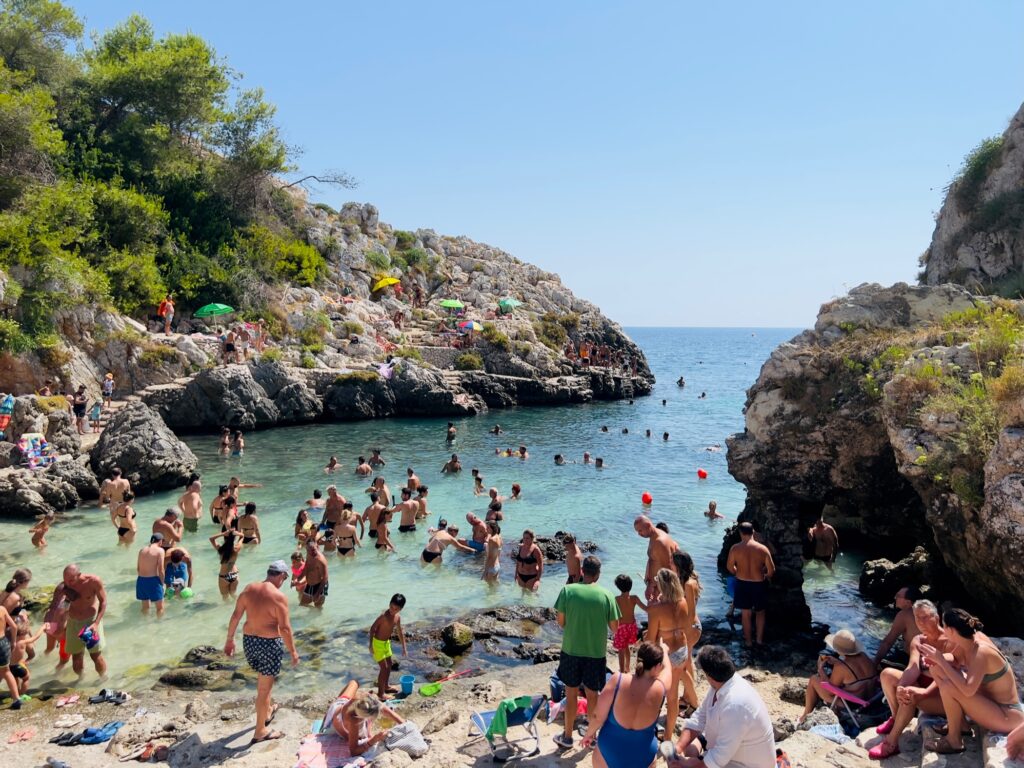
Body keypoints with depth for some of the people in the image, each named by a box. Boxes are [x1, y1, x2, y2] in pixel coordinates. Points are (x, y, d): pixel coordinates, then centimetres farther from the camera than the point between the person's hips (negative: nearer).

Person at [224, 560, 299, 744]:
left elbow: (235, 616, 4)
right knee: (264, 687, 6)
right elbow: (285, 628, -18)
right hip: (269, 643, -6)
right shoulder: (279, 597, -18)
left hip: (249, 640, 6)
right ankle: (260, 732, 15)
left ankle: (267, 711, 48)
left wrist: (229, 640, 15)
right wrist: (293, 651, -8)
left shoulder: (249, 589, 0)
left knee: (263, 677, 29)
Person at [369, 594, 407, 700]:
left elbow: (400, 632, 8)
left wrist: (404, 648, 11)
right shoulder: (384, 616, -27)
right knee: (384, 667, -5)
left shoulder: (397, 617, -3)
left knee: (389, 664, 21)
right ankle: (380, 693, 5)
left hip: (386, 642, 8)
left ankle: (386, 686, 41)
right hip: (378, 643, -8)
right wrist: (371, 645, -21)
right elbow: (373, 628, -20)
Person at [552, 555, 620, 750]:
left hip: (571, 650, 0)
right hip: (596, 652, 0)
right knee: (592, 695, 16)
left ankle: (567, 736, 24)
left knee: (571, 694, 15)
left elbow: (561, 621, -6)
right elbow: (615, 627, -3)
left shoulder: (568, 590, -10)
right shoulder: (607, 595, -9)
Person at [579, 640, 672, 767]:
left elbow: (598, 716, -11)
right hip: (643, 758, 1)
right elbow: (666, 667, 9)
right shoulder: (660, 688, -15)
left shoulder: (617, 680, -20)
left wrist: (589, 733, 8)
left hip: (610, 751, -1)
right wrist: (664, 651, 30)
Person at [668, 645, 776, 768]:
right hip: (729, 748, 9)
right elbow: (700, 717, 0)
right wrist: (679, 746, -13)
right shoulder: (720, 684, -10)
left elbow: (719, 758, -30)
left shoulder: (735, 705, -36)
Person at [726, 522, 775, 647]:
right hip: (759, 584, 0)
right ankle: (760, 639, 28)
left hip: (742, 584, 0)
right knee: (760, 612, 22)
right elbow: (771, 570, -9)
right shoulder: (763, 549, -14)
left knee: (746, 614, 15)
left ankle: (748, 641, 26)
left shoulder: (735, 548, -13)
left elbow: (730, 567, -2)